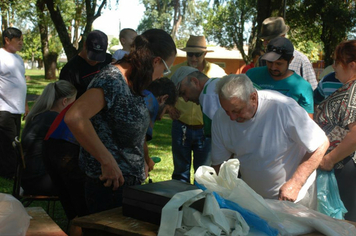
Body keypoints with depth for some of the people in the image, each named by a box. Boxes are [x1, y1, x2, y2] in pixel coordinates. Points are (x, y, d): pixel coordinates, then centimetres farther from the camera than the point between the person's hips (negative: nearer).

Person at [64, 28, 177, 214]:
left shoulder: (132, 83, 10)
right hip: (110, 185, -9)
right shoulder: (112, 80, -18)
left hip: (132, 183, 9)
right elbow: (74, 117, -32)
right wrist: (107, 161, -27)